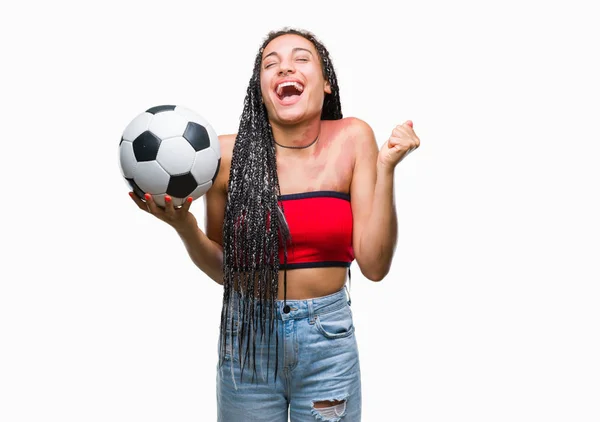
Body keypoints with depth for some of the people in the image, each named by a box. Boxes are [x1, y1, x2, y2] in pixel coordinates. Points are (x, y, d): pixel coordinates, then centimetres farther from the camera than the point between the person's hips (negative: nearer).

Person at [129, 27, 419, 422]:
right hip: (246, 334, 0)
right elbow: (221, 269, 4)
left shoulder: (352, 138, -6)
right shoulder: (228, 153, -8)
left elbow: (374, 265, -9)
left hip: (329, 338, 0)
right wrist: (184, 226, -14)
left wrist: (386, 168, -15)